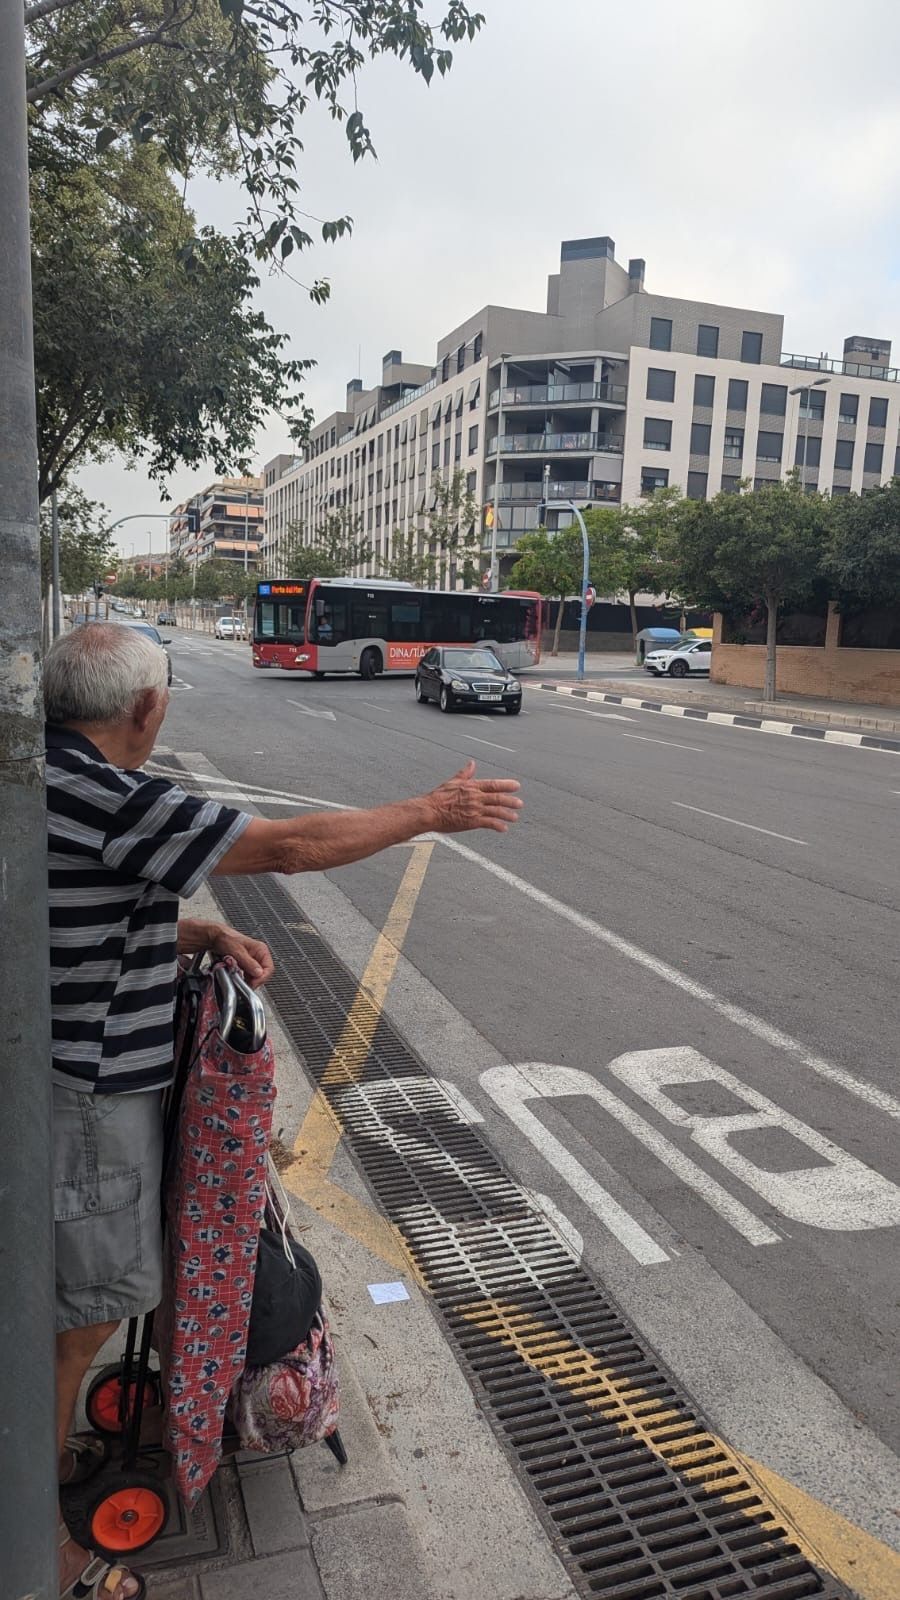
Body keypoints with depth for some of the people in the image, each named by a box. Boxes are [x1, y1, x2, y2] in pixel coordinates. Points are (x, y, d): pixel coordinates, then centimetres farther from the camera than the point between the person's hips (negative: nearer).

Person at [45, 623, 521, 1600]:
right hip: (87, 1091, -10)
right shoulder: (104, 798, -26)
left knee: (74, 1295, 25)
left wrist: (206, 937, 0)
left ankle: (50, 1452, 45)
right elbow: (290, 847, -26)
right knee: (88, 1308, 7)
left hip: (85, 1075, 10)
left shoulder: (55, 779, 5)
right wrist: (433, 813, -17)